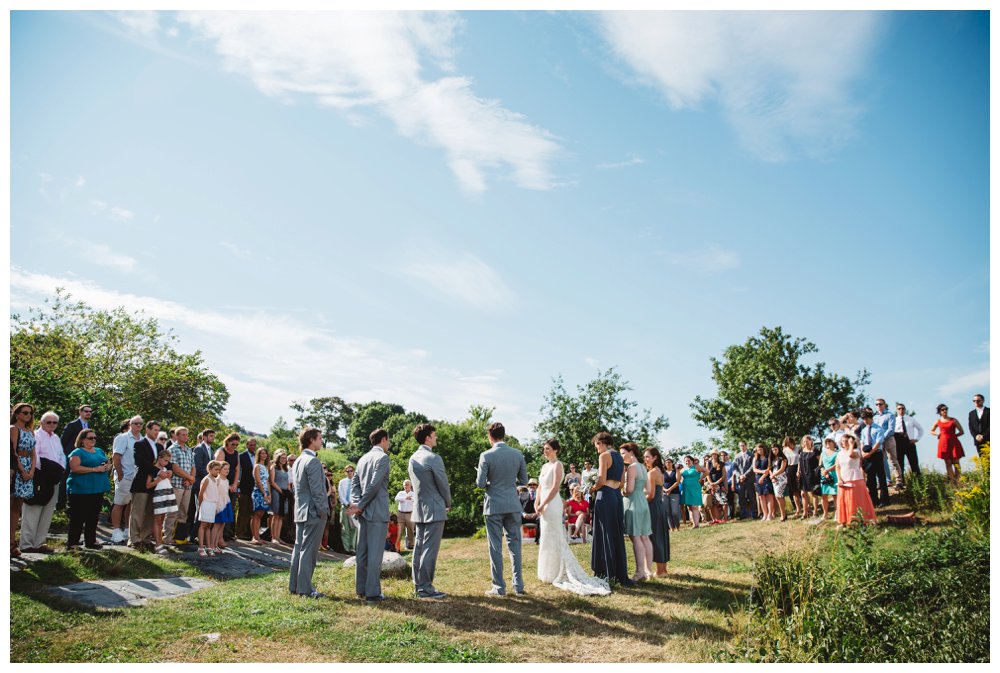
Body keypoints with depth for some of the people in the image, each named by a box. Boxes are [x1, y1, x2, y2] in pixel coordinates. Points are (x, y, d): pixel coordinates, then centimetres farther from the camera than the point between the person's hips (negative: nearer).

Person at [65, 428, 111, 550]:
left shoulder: (99, 451, 18)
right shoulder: (77, 452, -5)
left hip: (98, 490, 7)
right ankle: (72, 543, 4)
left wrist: (107, 467, -3)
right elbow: (75, 468, -18)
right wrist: (95, 469, -20)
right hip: (81, 491, -7)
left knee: (93, 517, 12)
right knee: (78, 517, -3)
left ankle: (91, 541, 20)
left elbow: (108, 464, 22)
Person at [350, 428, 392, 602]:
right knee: (375, 553, -5)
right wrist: (360, 506, -10)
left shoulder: (363, 458, 14)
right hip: (377, 512, -8)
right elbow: (374, 485, -17)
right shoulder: (383, 457, -10)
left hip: (363, 512, 8)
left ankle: (361, 589, 19)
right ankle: (372, 592, -3)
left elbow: (355, 482, 9)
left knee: (362, 552, 12)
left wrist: (357, 503, -3)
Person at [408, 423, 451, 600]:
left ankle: (418, 585, 18)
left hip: (418, 509, 8)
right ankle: (425, 587, -2)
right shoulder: (433, 458, -15)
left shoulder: (413, 458, 9)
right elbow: (443, 485, -10)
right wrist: (448, 504, 8)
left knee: (419, 548, 12)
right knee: (430, 549, -5)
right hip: (434, 509, -8)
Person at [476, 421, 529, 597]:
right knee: (515, 545, 11)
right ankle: (519, 586, 14)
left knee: (495, 547, 5)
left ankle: (499, 588, 9)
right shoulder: (518, 454, 0)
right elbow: (524, 481, 6)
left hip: (494, 506, -3)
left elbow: (480, 484, -10)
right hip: (513, 505, 3)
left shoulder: (486, 456, -11)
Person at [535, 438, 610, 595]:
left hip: (553, 505, -8)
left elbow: (555, 488, -17)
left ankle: (554, 574, 6)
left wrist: (543, 505, -16)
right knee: (547, 540, 13)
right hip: (544, 506, 8)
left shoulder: (557, 465, -10)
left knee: (551, 540, -3)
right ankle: (548, 573, 21)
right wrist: (537, 503, 5)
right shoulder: (545, 466, 14)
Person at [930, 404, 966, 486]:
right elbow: (931, 431, 25)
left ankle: (957, 482, 0)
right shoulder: (938, 422, 10)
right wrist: (938, 434, 8)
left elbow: (962, 432, 5)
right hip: (944, 444, 2)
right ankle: (953, 482, 3)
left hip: (954, 443, -1)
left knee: (956, 463, -4)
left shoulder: (953, 420, 4)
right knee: (948, 463, 0)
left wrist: (953, 435, -3)